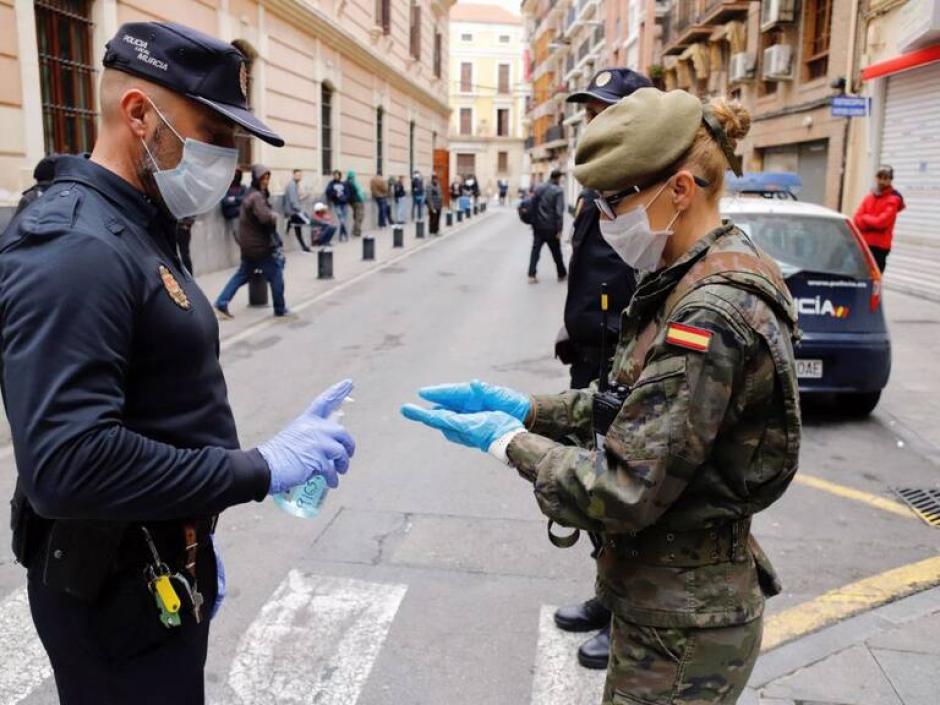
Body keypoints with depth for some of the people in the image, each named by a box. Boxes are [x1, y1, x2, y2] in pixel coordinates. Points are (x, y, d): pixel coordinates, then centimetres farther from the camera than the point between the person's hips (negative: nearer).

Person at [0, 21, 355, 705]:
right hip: (116, 586, -9)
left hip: (163, 565, 9)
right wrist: (261, 468, -26)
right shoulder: (72, 249, -24)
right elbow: (68, 463, -33)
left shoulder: (137, 232, 9)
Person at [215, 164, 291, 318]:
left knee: (243, 274, 14)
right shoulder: (257, 197, -20)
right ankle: (280, 309, 12)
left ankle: (221, 304, 9)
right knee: (276, 275, 3)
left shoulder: (251, 194, 14)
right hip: (261, 245, -10)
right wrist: (275, 216, -14)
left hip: (249, 244, 10)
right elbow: (265, 217, -35)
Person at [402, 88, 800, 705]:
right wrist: (526, 407, 0)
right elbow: (636, 407, 10)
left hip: (682, 626, -8)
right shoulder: (694, 282, 1)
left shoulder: (710, 317, -28)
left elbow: (622, 494, -28)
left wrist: (507, 440, -16)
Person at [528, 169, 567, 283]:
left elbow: (533, 206, 9)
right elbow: (559, 212, -15)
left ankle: (531, 275, -2)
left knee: (535, 250, 5)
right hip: (551, 227, -4)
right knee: (556, 252, 9)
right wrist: (559, 229, -12)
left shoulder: (538, 188, 6)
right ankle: (562, 275, 23)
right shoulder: (558, 191, -11)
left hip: (538, 226, 4)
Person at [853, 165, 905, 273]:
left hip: (879, 246, -6)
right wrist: (873, 222, -9)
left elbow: (881, 221, -14)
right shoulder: (868, 198, 13)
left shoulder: (893, 200, -4)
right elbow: (857, 219, 5)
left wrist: (865, 218, 0)